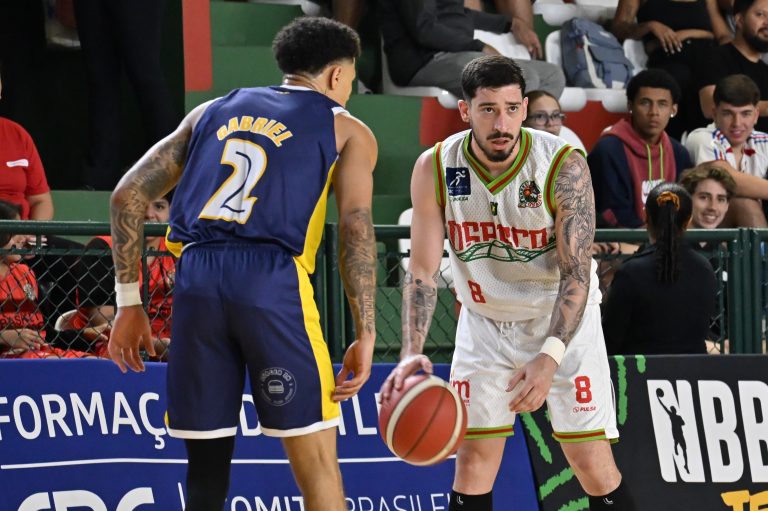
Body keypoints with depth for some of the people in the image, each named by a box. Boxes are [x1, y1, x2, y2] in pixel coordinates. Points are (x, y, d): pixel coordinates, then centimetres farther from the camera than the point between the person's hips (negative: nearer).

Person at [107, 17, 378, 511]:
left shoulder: (213, 112, 26)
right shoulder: (348, 131, 15)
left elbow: (129, 195, 19)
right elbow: (356, 228, 0)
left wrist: (129, 302, 21)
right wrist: (366, 336, -3)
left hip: (195, 281, 4)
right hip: (273, 283, -4)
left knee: (206, 469, 12)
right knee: (318, 466, 2)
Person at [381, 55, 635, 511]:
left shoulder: (565, 166, -23)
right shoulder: (435, 168, -15)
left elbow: (577, 273, -23)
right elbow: (423, 270, -11)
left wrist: (550, 356, -35)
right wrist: (412, 352, -26)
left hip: (563, 319, -2)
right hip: (484, 319, 2)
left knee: (595, 467, -7)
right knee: (473, 461, -3)